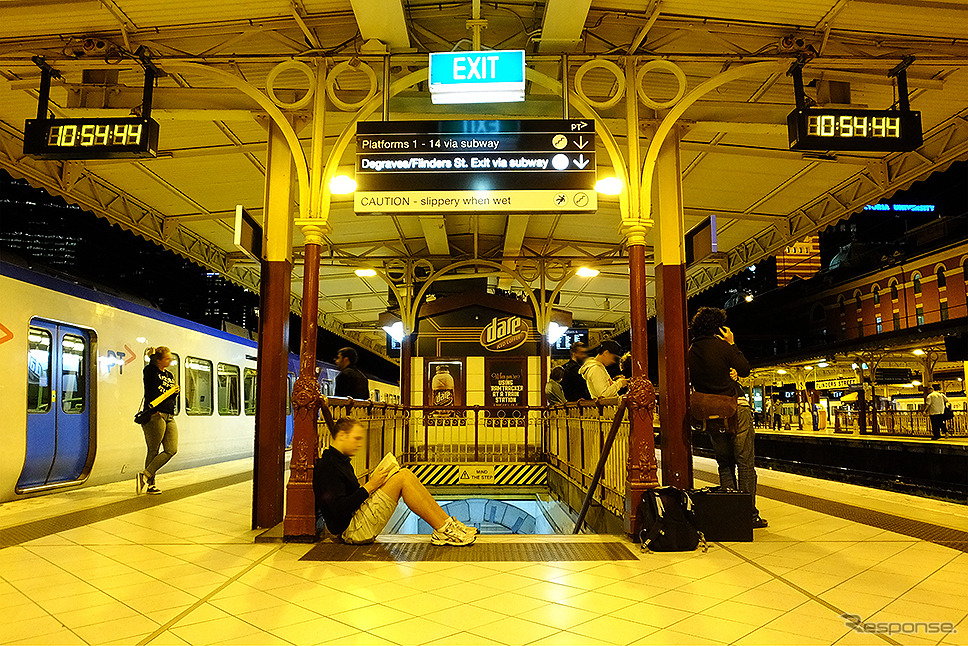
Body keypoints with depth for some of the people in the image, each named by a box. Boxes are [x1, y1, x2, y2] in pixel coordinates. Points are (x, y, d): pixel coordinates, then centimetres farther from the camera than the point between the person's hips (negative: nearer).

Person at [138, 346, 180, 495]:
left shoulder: (169, 375, 20)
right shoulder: (151, 371, 0)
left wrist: (175, 391, 3)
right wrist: (153, 355, -7)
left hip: (169, 417, 7)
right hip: (154, 416, -7)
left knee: (172, 450, -3)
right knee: (153, 451, -2)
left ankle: (145, 475, 2)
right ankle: (150, 483, 8)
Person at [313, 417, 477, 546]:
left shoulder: (341, 461, 19)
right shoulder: (327, 466, -14)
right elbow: (339, 508, -22)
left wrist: (373, 484, 5)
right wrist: (370, 486, -18)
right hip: (351, 530, -10)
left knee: (405, 474, -1)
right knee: (402, 478, -18)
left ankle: (447, 522, -4)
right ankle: (444, 530, -15)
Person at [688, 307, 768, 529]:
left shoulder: (691, 353, 5)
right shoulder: (721, 346, -10)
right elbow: (745, 369, -1)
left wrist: (726, 375, 8)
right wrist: (732, 344, 4)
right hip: (735, 410, -5)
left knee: (725, 464, 14)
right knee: (745, 463, 0)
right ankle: (749, 514, 2)